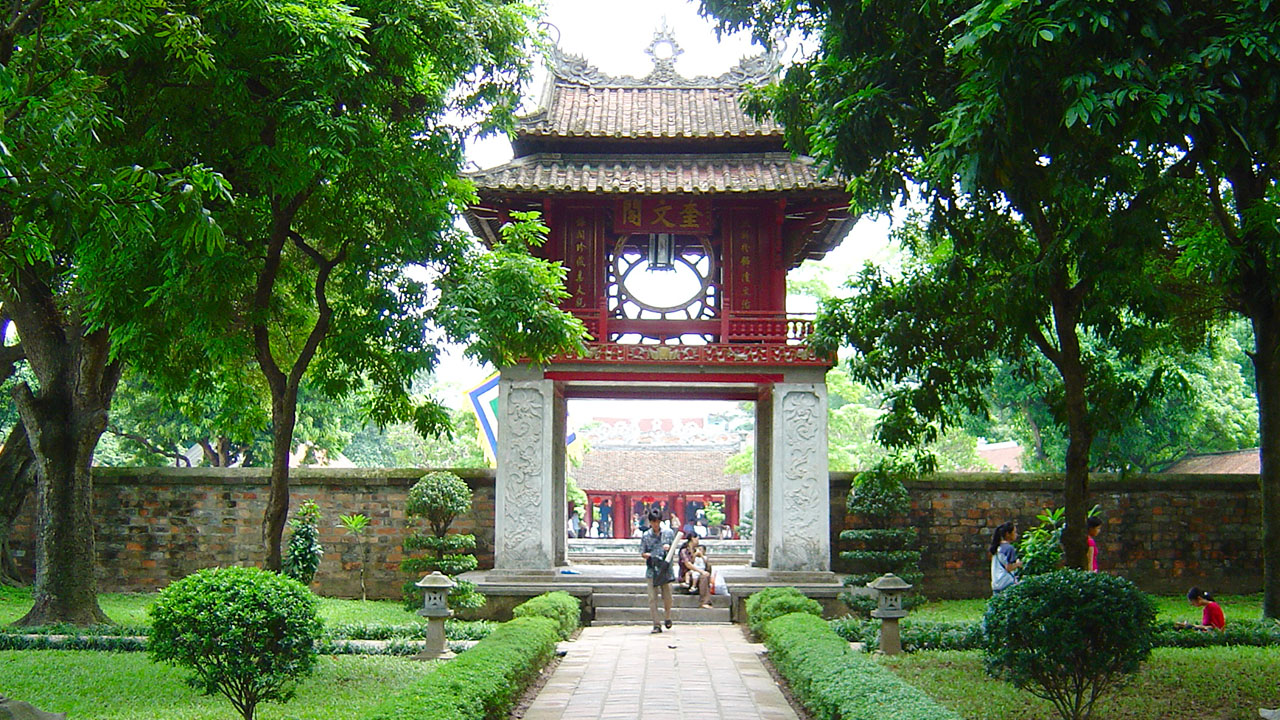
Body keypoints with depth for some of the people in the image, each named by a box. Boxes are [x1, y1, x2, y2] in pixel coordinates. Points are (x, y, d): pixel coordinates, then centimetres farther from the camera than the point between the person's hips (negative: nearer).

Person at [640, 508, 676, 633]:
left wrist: (668, 547, -10)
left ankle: (668, 617, 34)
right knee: (652, 598, -5)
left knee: (667, 597, 5)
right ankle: (656, 625, -1)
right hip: (651, 570, -1)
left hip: (666, 569, 1)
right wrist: (650, 555, -16)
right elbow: (642, 553, 5)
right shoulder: (645, 536, 3)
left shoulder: (668, 533, 5)